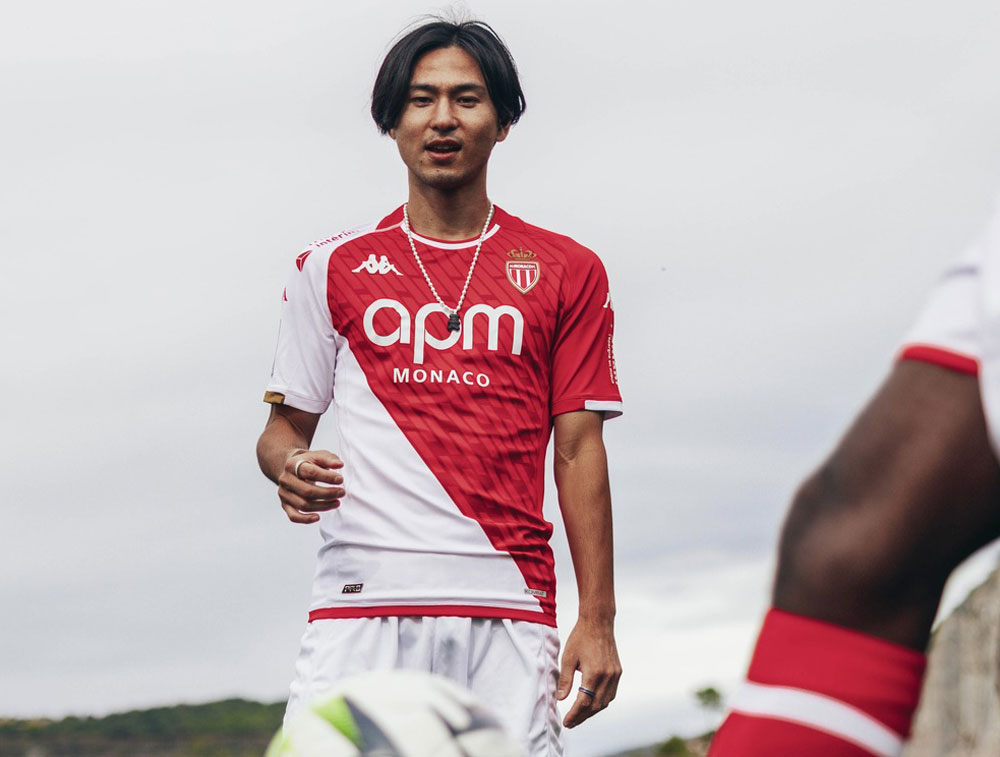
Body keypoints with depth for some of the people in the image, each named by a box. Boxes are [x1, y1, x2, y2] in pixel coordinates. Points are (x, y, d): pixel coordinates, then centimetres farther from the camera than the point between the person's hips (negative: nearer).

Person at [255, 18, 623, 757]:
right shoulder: (331, 267, 13)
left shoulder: (566, 271, 11)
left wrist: (597, 620, 1)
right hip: (361, 601, 0)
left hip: (506, 607, 0)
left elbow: (579, 450, 8)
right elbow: (285, 425, 16)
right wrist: (290, 468, -9)